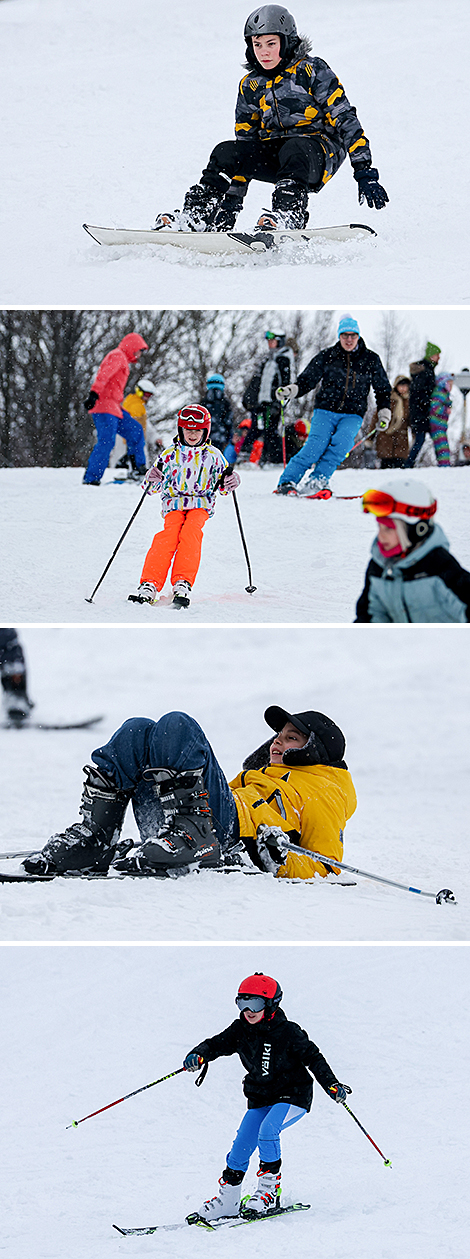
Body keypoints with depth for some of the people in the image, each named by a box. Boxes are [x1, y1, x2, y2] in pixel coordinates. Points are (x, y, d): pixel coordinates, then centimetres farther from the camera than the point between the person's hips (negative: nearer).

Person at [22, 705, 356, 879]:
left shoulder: (325, 793, 19)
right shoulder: (259, 774, 42)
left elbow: (325, 872, 5)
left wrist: (278, 861, -14)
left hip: (227, 834, -7)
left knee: (177, 726, -22)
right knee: (139, 730, -6)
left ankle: (193, 835, -35)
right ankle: (95, 836, -17)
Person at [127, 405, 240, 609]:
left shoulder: (213, 456, 11)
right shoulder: (170, 454, 11)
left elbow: (221, 485, 17)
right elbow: (151, 487, 13)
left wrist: (230, 482, -6)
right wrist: (152, 479, -11)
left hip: (201, 504, 0)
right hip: (174, 503, 0)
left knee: (191, 532, -30)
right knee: (168, 535, -27)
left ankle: (182, 585, -38)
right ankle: (150, 585, -34)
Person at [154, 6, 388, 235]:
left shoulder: (311, 71, -6)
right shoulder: (250, 86, 10)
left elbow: (345, 119, -9)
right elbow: (245, 137, 16)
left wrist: (364, 172, -17)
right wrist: (232, 200, 11)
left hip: (320, 151, -5)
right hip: (274, 153, 5)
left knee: (294, 150, -38)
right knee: (226, 152, -18)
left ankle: (288, 216, -51)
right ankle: (197, 215, -22)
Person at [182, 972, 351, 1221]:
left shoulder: (287, 1032, -15)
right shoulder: (240, 1031, -1)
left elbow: (313, 1057, -10)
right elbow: (217, 1044, -5)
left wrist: (331, 1085, -20)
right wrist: (199, 1055, -28)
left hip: (293, 1097, -6)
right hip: (259, 1098, 6)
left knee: (268, 1129, -30)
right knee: (240, 1148, -1)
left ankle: (269, 1190, -19)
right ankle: (228, 1198, 15)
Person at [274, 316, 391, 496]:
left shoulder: (370, 360, 8)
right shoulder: (327, 356, 5)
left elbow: (383, 389, 19)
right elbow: (307, 380, 7)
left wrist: (384, 413, 11)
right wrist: (292, 391, -10)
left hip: (352, 415, 1)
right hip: (325, 411, -1)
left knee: (341, 442, -28)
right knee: (316, 445, -21)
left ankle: (316, 482, -28)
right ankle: (287, 482, -18)